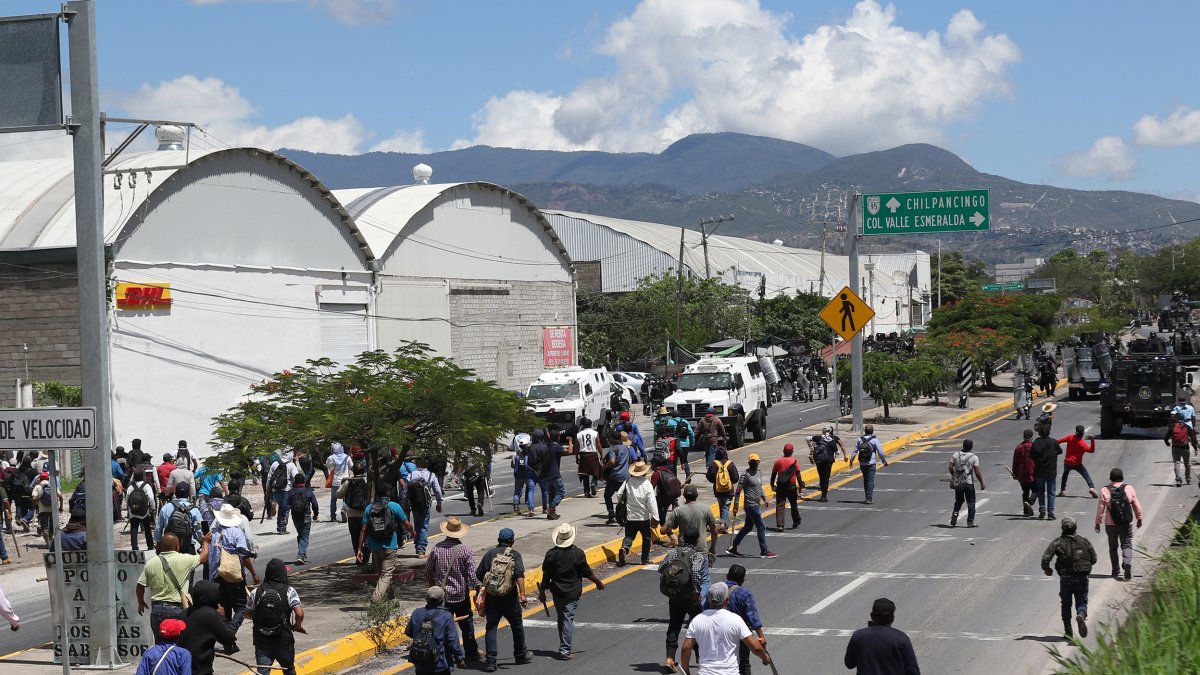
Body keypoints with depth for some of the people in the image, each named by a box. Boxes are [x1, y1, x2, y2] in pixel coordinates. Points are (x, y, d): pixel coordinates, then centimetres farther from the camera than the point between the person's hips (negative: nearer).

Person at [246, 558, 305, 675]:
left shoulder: (257, 592, -2)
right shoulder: (289, 591, -10)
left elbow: (247, 614, 8)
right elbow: (299, 613, -20)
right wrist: (297, 625, 1)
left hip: (261, 640, 1)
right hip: (284, 640, -1)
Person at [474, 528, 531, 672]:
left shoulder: (490, 554, 5)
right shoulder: (514, 555, -3)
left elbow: (478, 575, 6)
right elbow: (519, 575, -17)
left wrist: (479, 593, 21)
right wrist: (522, 595, -20)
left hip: (491, 597, 2)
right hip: (510, 598, -2)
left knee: (491, 628, 5)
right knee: (517, 626, 17)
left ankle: (491, 660, -5)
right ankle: (521, 655, 31)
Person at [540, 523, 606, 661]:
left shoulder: (551, 554, -6)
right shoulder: (578, 553, -11)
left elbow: (546, 575, -1)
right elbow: (587, 572, -4)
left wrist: (542, 591, 11)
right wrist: (598, 582, 13)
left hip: (557, 592, 3)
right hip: (572, 593, -3)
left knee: (561, 619, 16)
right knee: (568, 620, -1)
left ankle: (564, 648, 24)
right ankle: (565, 650, -5)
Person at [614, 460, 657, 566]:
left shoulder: (628, 482, -3)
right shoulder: (647, 484, -12)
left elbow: (619, 495, 0)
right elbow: (651, 502, -14)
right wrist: (654, 517, -9)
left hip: (630, 516, 2)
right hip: (644, 517, -2)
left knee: (629, 536, 10)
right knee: (646, 538, 13)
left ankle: (624, 548, -19)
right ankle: (645, 559, 15)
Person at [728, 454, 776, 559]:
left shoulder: (758, 473, 13)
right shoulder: (746, 474, -12)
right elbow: (738, 491, -13)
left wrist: (765, 499, 16)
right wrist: (735, 506, -16)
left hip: (756, 505, 9)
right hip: (751, 506, -9)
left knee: (748, 527, 14)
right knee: (761, 527, -6)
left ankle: (733, 548, 20)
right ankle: (764, 551, 0)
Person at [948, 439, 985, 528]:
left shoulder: (956, 455, 0)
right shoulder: (974, 457, -11)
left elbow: (950, 467, -1)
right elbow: (977, 472, -14)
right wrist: (982, 484, -4)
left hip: (957, 483, 3)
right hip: (968, 483, -3)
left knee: (959, 500, 21)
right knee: (971, 502, 8)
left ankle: (955, 513, -4)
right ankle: (970, 522, 6)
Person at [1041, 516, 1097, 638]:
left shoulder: (1058, 543, -4)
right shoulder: (1084, 541, 3)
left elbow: (1045, 558, -12)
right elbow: (1094, 559, 7)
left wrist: (1046, 569, 8)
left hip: (1066, 578, -1)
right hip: (1082, 578, 1)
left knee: (1066, 604, 14)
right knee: (1082, 602, 10)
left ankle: (1068, 631, 14)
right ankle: (1081, 615, -24)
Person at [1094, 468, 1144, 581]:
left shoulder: (1105, 491, -8)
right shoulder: (1129, 488, -4)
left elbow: (1100, 508, -7)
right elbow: (1136, 505, 2)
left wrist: (1097, 522, 2)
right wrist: (1139, 519, 15)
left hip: (1110, 524, 0)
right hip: (1126, 523, 0)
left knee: (1113, 547, 14)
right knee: (1127, 545, 7)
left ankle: (1115, 571, 16)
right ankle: (1127, 562, -20)